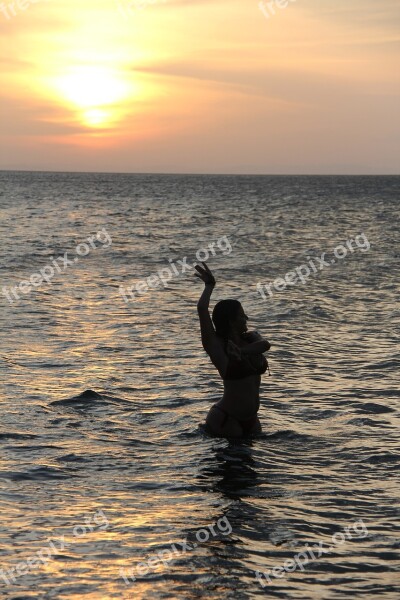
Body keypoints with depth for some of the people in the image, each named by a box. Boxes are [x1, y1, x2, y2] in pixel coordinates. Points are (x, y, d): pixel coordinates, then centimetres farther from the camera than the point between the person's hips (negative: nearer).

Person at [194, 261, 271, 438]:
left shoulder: (251, 338, 7)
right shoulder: (217, 346, -11)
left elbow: (265, 345, -16)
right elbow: (202, 308, -21)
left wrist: (240, 351, -30)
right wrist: (209, 285, -7)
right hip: (225, 418, -7)